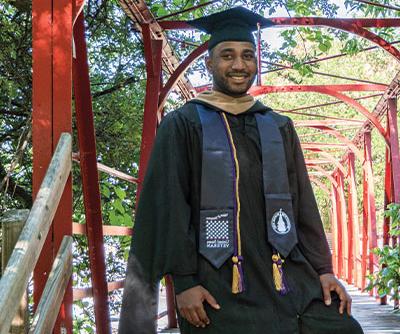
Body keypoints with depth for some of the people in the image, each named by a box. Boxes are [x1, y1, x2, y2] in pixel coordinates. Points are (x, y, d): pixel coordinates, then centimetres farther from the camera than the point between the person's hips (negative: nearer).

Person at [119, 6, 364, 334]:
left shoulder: (279, 128, 15)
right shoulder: (182, 126, 3)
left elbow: (303, 204, 13)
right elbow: (170, 207, -3)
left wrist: (322, 269, 6)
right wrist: (184, 281, -10)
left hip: (286, 279, 3)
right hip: (217, 286, -3)